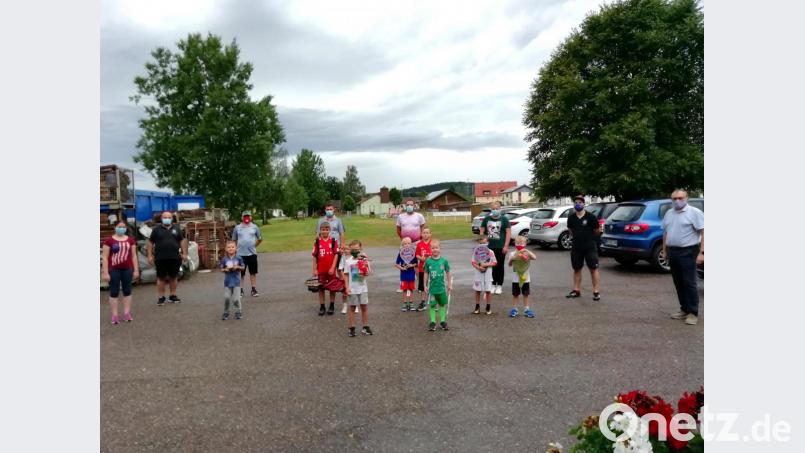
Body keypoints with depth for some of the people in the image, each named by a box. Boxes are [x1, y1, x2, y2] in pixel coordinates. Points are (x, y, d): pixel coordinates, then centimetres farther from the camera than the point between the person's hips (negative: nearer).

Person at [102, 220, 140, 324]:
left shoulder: (130, 240, 5)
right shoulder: (109, 240, -5)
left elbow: (134, 256, 9)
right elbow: (105, 257, -5)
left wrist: (136, 270, 5)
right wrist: (105, 273, -9)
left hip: (127, 269, 3)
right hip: (114, 270, -3)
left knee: (127, 291, 9)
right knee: (114, 292, 3)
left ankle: (127, 313, 18)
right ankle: (114, 315, 9)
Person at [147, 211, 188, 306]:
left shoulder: (177, 228, 9)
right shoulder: (156, 229, 4)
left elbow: (182, 240, 11)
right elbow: (150, 243, 5)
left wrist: (184, 253, 4)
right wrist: (150, 256, -1)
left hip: (175, 258, 2)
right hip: (160, 258, -2)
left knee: (173, 277, 10)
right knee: (161, 278, 2)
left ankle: (173, 296, 21)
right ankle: (161, 297, 10)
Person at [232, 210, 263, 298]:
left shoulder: (254, 227, 3)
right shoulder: (237, 227, 3)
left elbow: (260, 239, 12)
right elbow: (234, 240, 12)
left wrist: (254, 246, 7)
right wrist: (238, 247, 6)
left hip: (252, 253, 0)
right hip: (240, 254, 0)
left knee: (253, 273, 7)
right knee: (241, 273, 6)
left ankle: (254, 289, 15)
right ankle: (240, 290, 15)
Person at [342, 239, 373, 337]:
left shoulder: (364, 260, -1)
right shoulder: (348, 261, -2)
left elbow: (368, 272, 0)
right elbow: (346, 275, -1)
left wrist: (365, 274, -23)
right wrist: (347, 287, -6)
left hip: (362, 287, 1)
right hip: (352, 289, -1)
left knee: (364, 307, 6)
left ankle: (365, 327, 17)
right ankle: (352, 328, 14)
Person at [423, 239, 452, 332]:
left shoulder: (444, 260, -5)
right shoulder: (428, 261, -5)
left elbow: (447, 273, 4)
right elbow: (426, 274, 3)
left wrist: (450, 285, 6)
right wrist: (425, 285, 4)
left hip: (442, 287, 1)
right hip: (432, 287, -1)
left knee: (442, 304, 12)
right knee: (432, 305, 6)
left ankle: (442, 321, 23)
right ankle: (433, 322, 16)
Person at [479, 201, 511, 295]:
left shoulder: (504, 219, -1)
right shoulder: (486, 219, 7)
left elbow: (508, 233, -4)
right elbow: (482, 232, 11)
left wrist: (506, 246, -11)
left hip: (500, 247, -2)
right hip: (489, 247, 2)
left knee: (500, 266, 5)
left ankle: (499, 285, 15)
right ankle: (493, 284, 17)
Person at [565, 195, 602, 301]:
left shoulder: (591, 217, -8)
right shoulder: (571, 218, 4)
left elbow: (598, 230, 2)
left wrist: (589, 236, 11)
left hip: (590, 247, -4)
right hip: (576, 247, 4)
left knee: (594, 269, -1)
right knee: (576, 269, 12)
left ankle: (596, 292, 3)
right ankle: (576, 290, 22)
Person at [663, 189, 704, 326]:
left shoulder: (694, 212, -7)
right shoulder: (668, 214, 14)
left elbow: (703, 233, -11)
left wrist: (701, 252, -18)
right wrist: (664, 251, 15)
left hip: (688, 252, -6)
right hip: (672, 252, 7)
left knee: (690, 283, -5)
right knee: (678, 283, 11)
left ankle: (693, 313, 1)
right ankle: (684, 309, 21)